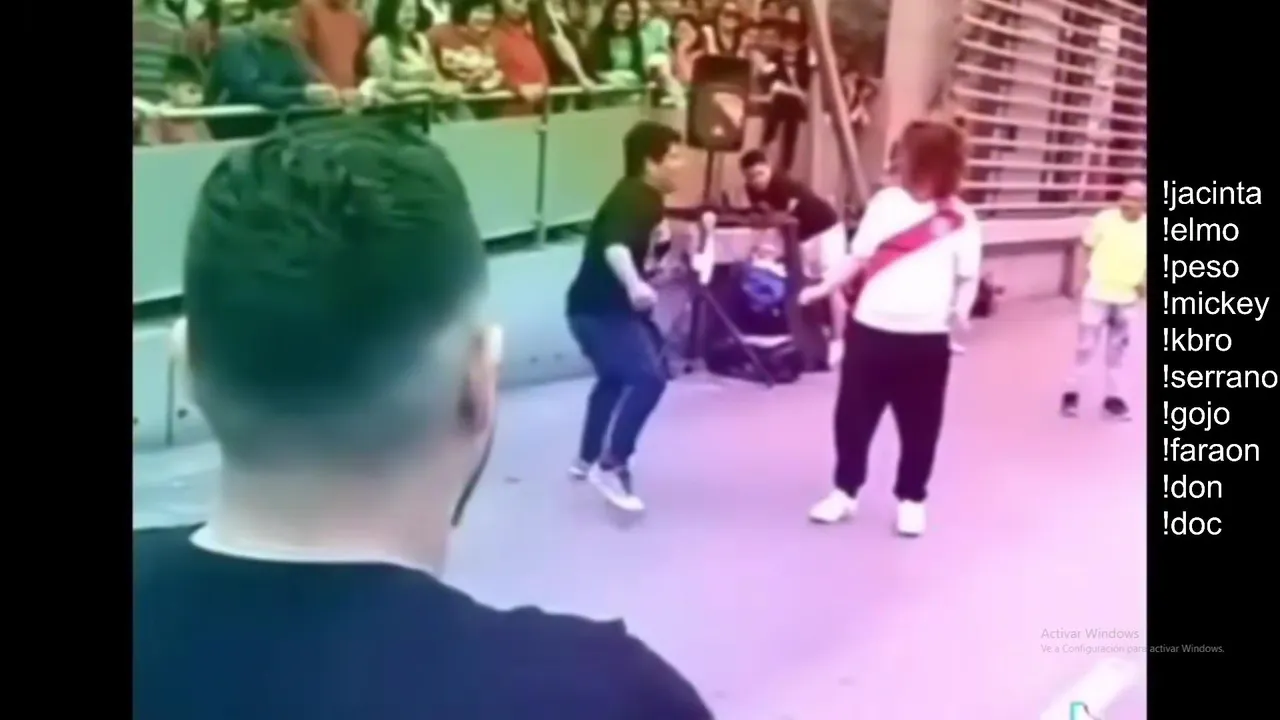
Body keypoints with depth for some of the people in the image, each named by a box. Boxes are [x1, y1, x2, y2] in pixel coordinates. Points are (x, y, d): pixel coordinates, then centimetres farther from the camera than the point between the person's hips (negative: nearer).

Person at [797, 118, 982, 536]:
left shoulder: (961, 219, -2)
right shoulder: (886, 203, 3)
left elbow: (968, 276, 3)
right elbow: (859, 259, 9)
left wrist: (961, 311, -6)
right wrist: (823, 289, 10)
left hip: (927, 338, -2)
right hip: (871, 329, 2)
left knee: (920, 424, 7)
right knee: (852, 415, 9)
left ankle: (910, 498, 25)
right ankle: (845, 490, 26)